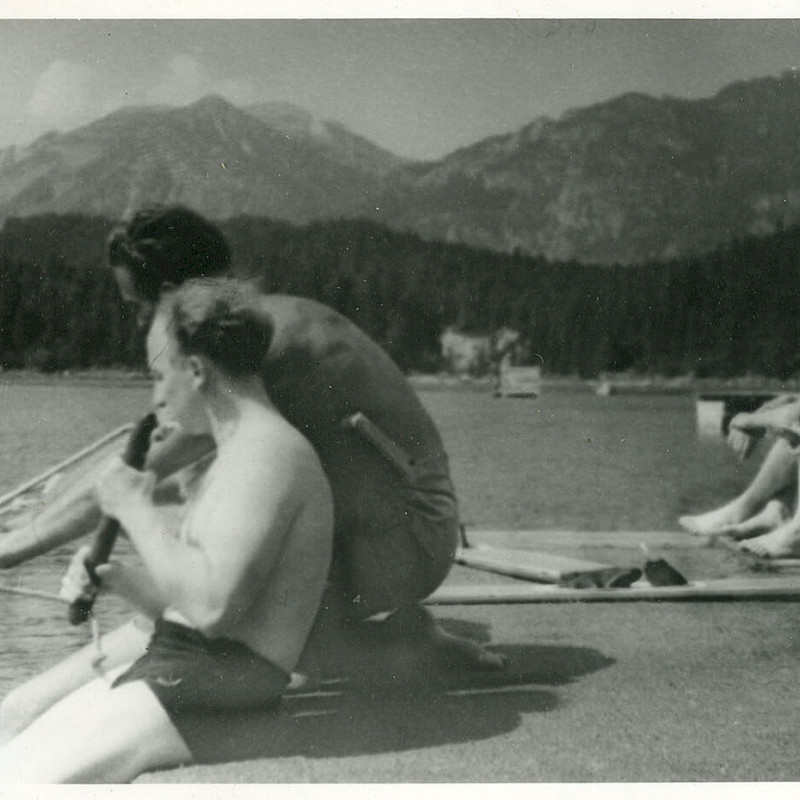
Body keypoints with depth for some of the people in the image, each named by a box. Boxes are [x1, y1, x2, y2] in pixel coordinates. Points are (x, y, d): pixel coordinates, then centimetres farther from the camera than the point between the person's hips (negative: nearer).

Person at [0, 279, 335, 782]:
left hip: (217, 690, -10)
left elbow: (211, 605, -26)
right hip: (164, 669, 10)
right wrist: (116, 578, 6)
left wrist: (136, 509, -14)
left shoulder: (270, 451, -14)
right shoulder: (242, 455, 19)